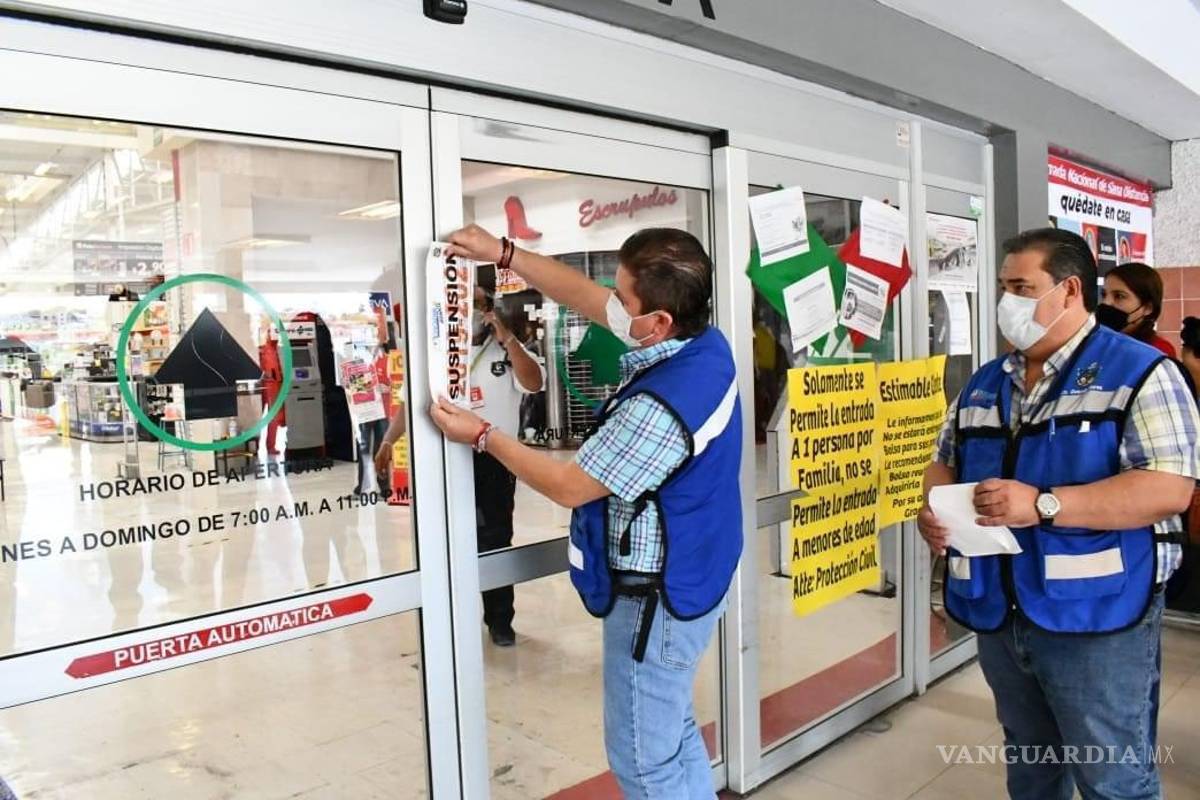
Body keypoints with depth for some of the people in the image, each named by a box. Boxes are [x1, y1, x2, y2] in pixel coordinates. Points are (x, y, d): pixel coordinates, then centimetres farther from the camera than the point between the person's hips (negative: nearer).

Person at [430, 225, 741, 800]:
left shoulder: (660, 408, -32)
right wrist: (503, 253, 3)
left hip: (656, 599, -9)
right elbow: (585, 297, 4)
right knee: (674, 737, 24)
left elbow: (569, 487, -19)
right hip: (692, 577, 9)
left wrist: (482, 436, -9)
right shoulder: (707, 343, -5)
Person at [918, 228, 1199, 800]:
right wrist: (932, 511, -4)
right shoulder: (985, 383, 11)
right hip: (998, 617, 6)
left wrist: (1042, 505, -26)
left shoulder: (1138, 371, -8)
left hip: (1096, 621, -6)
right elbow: (945, 462, 18)